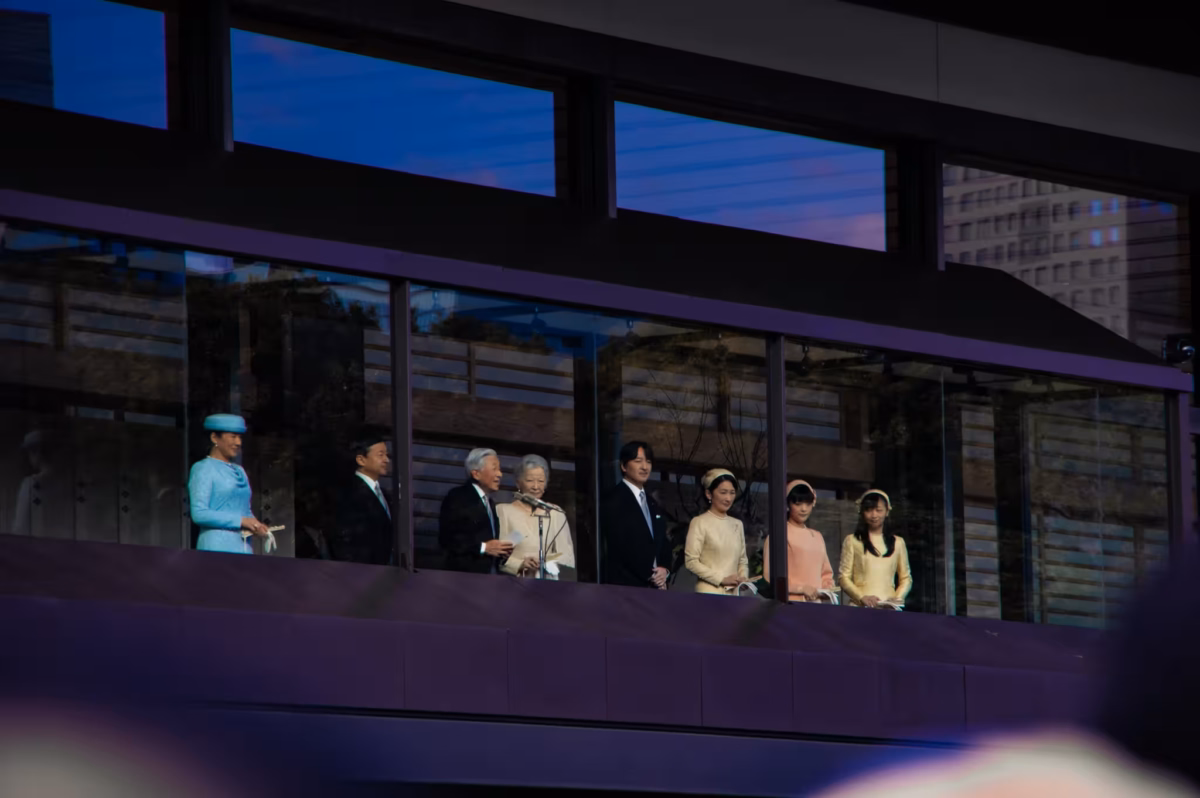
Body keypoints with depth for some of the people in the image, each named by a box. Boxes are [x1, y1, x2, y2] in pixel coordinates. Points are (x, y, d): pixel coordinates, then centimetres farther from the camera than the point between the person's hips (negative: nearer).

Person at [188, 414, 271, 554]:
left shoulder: (239, 471, 21)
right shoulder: (203, 469, -2)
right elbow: (199, 514, -12)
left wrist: (257, 527, 2)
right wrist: (241, 521, -14)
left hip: (243, 549, 7)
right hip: (216, 548, -7)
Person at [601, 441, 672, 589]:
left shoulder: (652, 505, 20)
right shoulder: (614, 502, -6)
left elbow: (663, 542, 21)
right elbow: (621, 546, -13)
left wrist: (664, 569, 0)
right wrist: (650, 575, -10)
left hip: (654, 586, 7)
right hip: (626, 586, -7)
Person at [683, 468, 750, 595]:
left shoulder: (737, 525, 17)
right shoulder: (700, 523, 0)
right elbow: (691, 562, -6)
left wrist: (743, 579, -2)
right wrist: (722, 579, -12)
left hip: (734, 593, 5)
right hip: (710, 592, -5)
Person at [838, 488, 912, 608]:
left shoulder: (897, 542, 17)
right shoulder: (852, 541, 9)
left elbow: (906, 578, 17)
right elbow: (843, 577, 4)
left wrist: (897, 598, -2)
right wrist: (861, 597, -11)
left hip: (889, 607, 2)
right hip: (859, 607, -2)